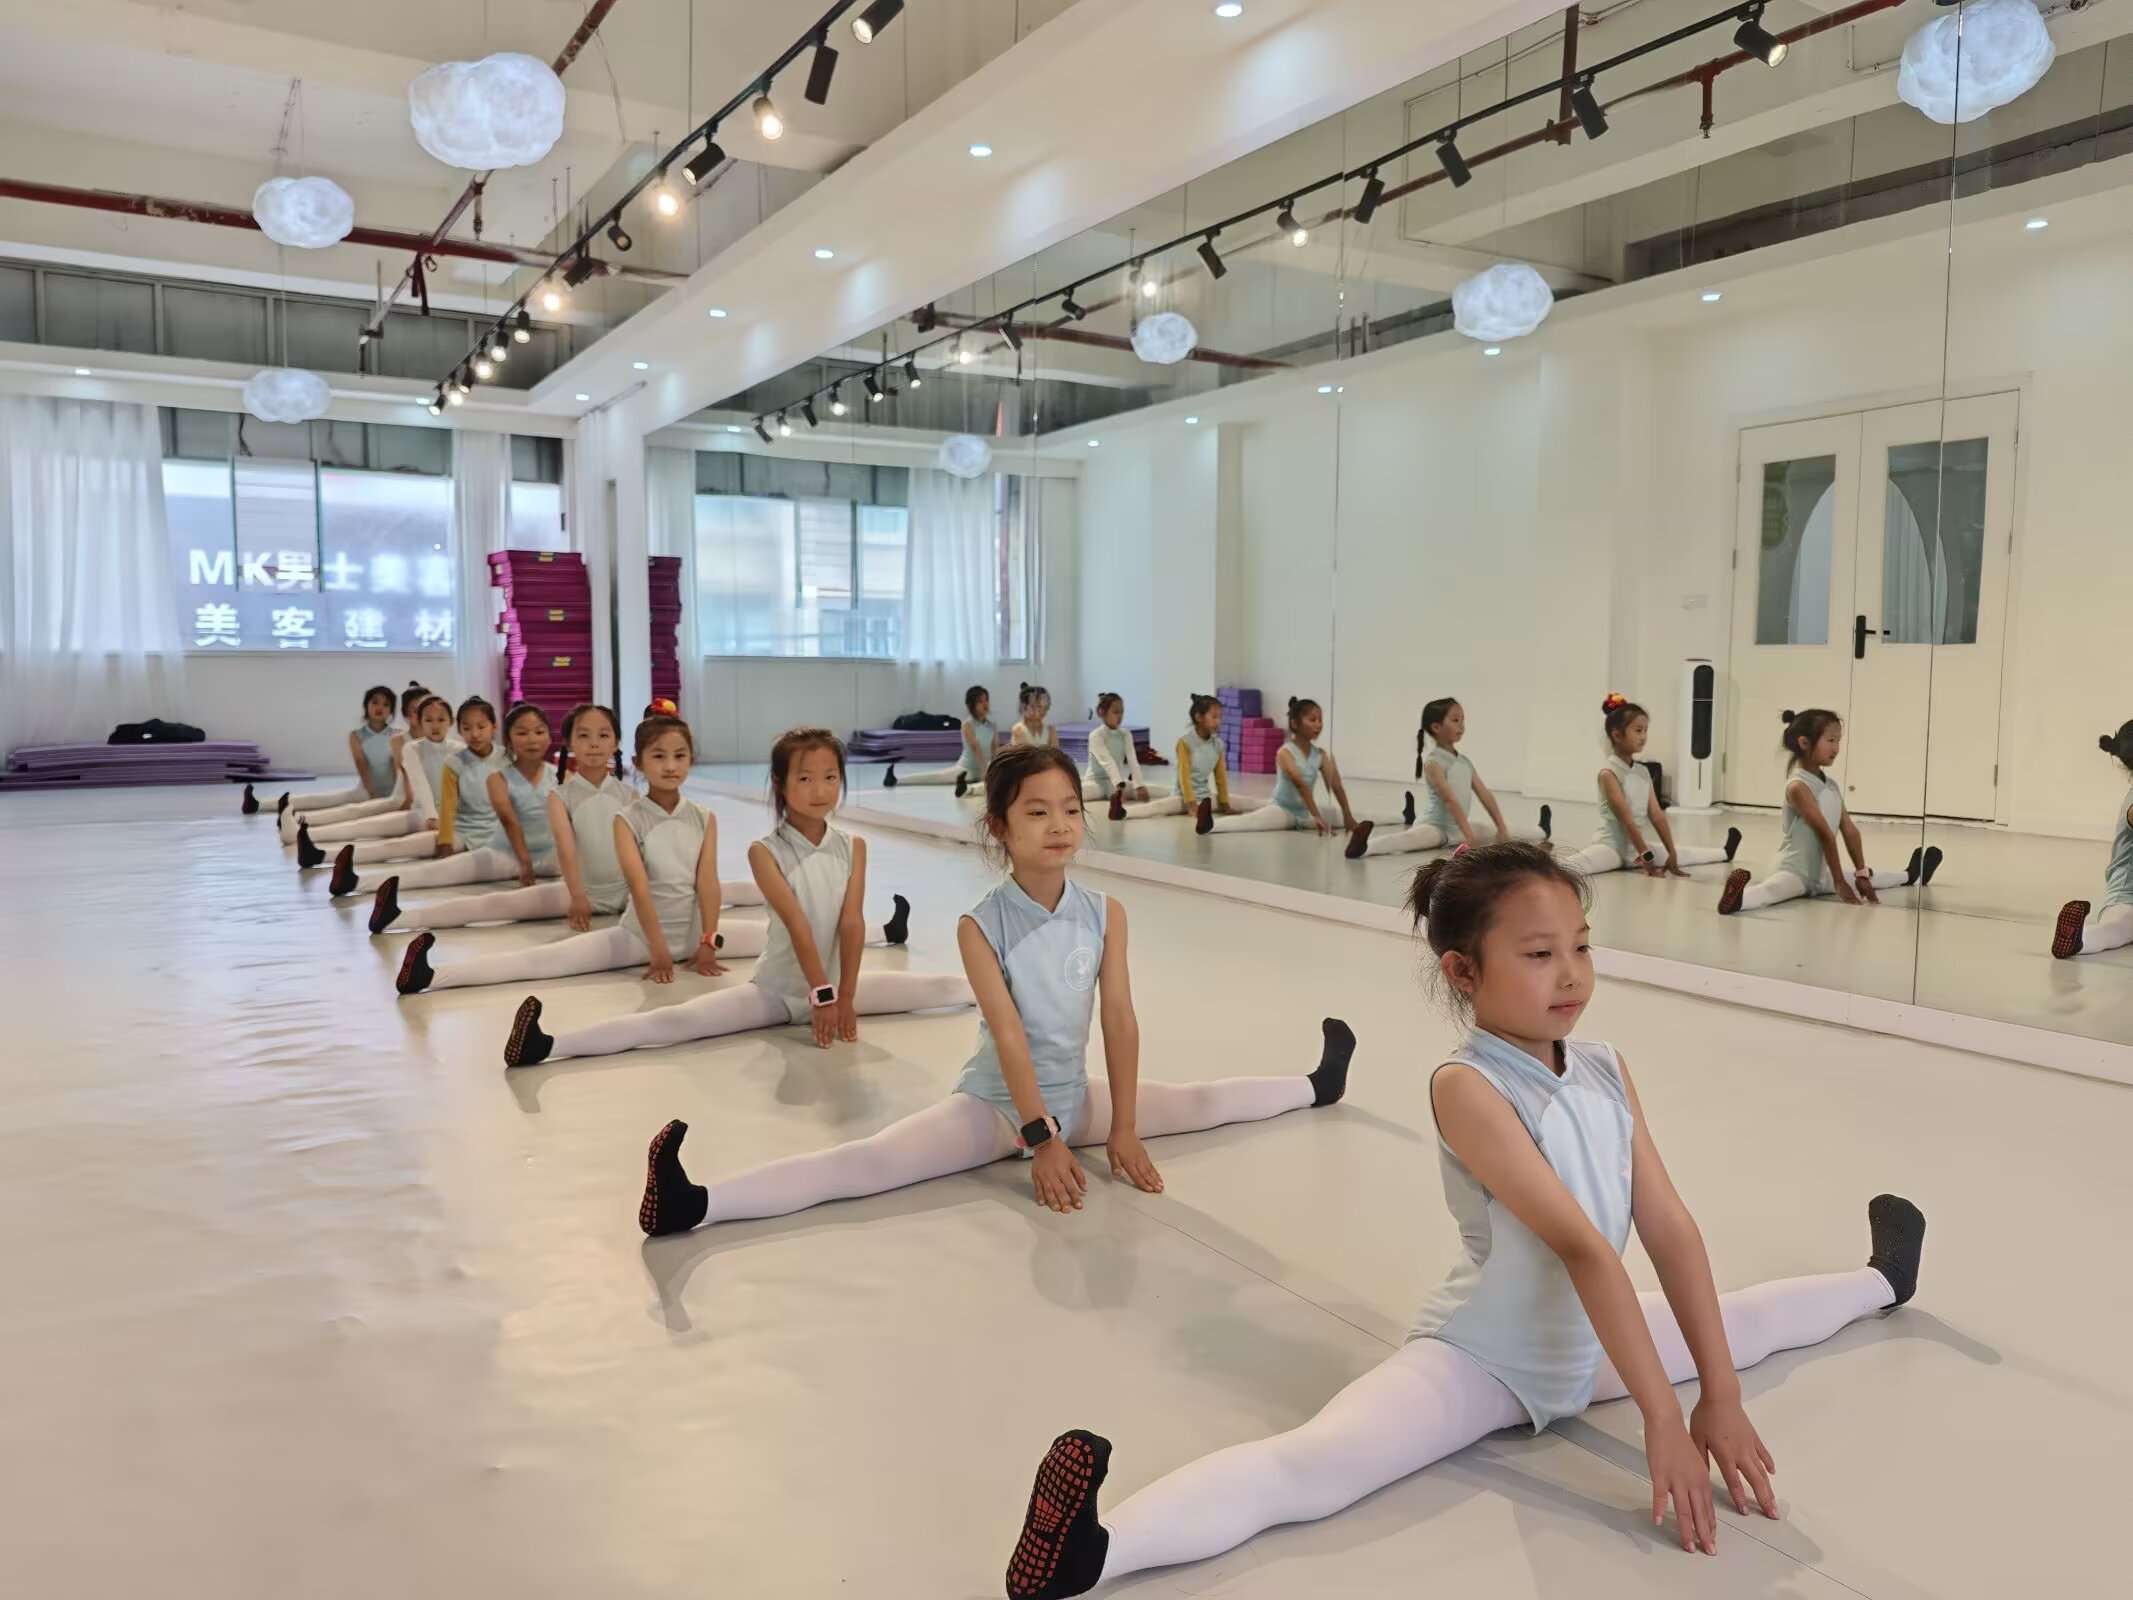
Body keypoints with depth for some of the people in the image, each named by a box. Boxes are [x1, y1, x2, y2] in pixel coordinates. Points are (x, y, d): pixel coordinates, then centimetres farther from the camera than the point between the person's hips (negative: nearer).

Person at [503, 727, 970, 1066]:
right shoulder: (765, 852, -12)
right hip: (777, 990, -4)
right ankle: (553, 1046, -35)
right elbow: (798, 924, -20)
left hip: (838, 981, 4)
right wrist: (821, 994, -26)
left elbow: (852, 922, -8)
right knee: (676, 1021, -24)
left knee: (950, 988, 0)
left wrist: (844, 996, -15)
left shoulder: (853, 847, -2)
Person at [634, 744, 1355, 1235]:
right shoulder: (980, 925, -18)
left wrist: (1123, 1129, -8)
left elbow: (1119, 1018, -7)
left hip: (1074, 1096, 5)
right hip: (993, 1104, -5)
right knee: (864, 1162, -25)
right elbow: (1008, 1035, -22)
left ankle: (1316, 1085, 41)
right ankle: (695, 1204, -40)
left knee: (1200, 1102, 13)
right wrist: (1042, 1140, -24)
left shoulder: (1105, 913, -6)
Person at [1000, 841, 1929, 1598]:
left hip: (1594, 1347, 7)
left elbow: (1668, 1227, -8)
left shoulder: (1609, 1072, -5)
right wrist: (1662, 1418, -30)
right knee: (1306, 1468, -30)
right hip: (1478, 1359, -7)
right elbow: (1582, 1247, -29)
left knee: (1742, 1322, 25)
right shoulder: (1466, 1088, -26)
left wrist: (1720, 1395, -10)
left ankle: (1880, 1283, 57)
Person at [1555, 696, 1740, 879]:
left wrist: (1672, 854, 1)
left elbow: (1657, 816, 6)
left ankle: (1725, 853, 50)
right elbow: (1627, 820, -19)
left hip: (1636, 847, 8)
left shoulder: (1643, 771, 8)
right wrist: (1646, 858, -21)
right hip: (1610, 846, -7)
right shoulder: (1608, 773, -14)